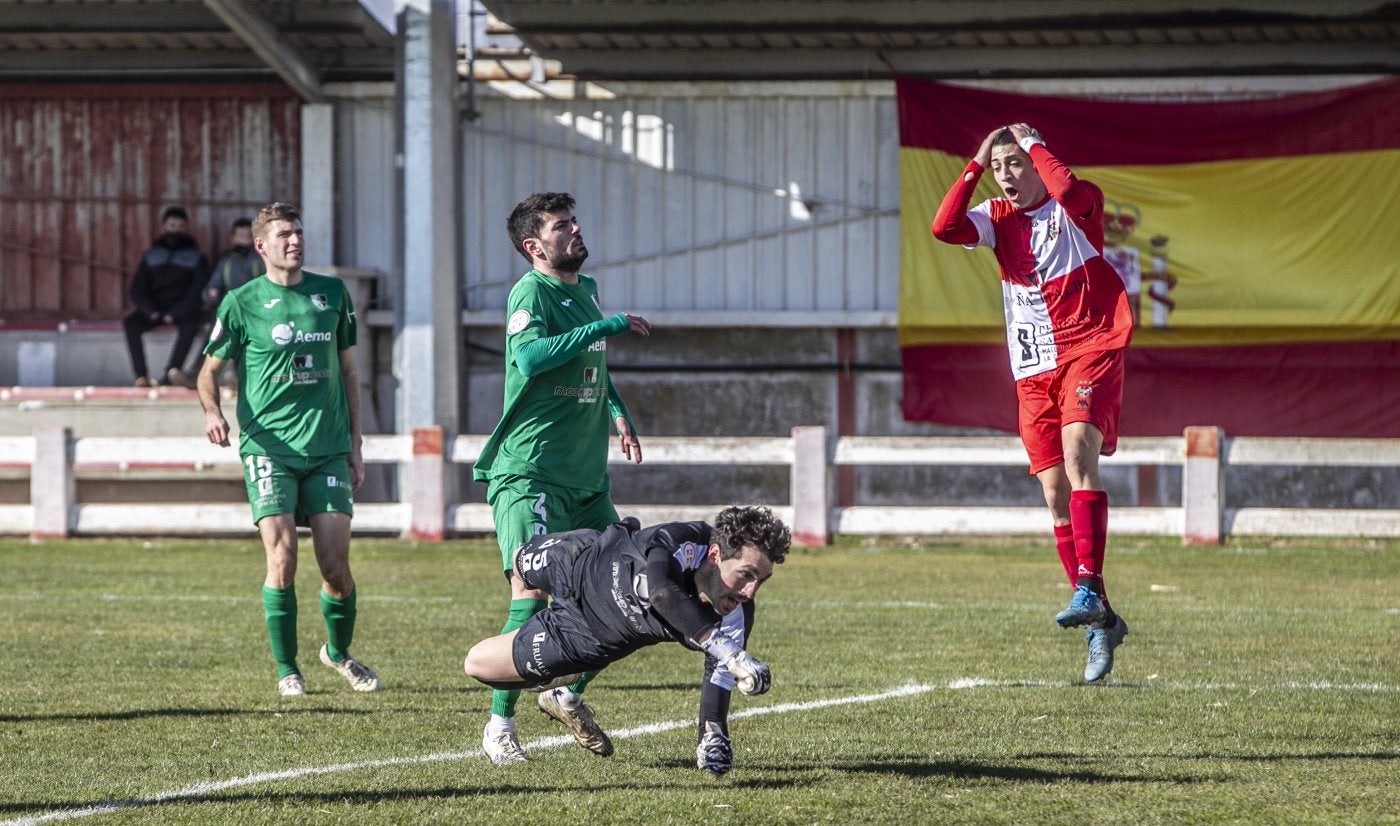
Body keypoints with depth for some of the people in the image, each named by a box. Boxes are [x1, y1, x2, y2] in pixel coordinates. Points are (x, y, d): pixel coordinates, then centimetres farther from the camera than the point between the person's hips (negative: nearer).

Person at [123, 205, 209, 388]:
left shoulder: (196, 257, 8)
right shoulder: (151, 255, 15)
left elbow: (198, 291, -2)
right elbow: (137, 289, 8)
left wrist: (176, 313, -16)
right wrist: (150, 311, -12)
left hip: (182, 310, -2)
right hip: (155, 308, 2)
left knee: (190, 325, -36)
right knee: (130, 323, -27)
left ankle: (171, 371, -50)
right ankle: (141, 375, -35)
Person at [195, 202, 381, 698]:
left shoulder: (331, 293, 10)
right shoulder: (242, 303, 1)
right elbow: (210, 369, 7)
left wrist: (355, 443, 14)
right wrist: (211, 411, -15)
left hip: (327, 448, 2)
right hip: (268, 447, -2)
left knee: (336, 564, -3)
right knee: (282, 557, -11)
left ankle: (338, 652, 24)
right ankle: (286, 670, 3)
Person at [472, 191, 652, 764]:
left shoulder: (586, 290, 16)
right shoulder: (531, 292, -10)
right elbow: (529, 356, -31)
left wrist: (617, 409, 18)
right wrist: (609, 326, -26)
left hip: (585, 477, 8)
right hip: (528, 474, -8)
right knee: (532, 590, -16)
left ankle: (568, 694, 24)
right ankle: (500, 723, -7)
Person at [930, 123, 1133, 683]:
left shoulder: (1078, 205, -2)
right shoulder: (998, 218, 11)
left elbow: (1068, 190, -27)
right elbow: (944, 228, -7)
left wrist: (1033, 144, -13)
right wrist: (975, 164, -5)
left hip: (1089, 352, -6)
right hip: (1034, 370, 6)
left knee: (1077, 451, -29)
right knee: (1056, 497, 2)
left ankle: (1087, 589, -37)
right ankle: (1102, 624, 9)